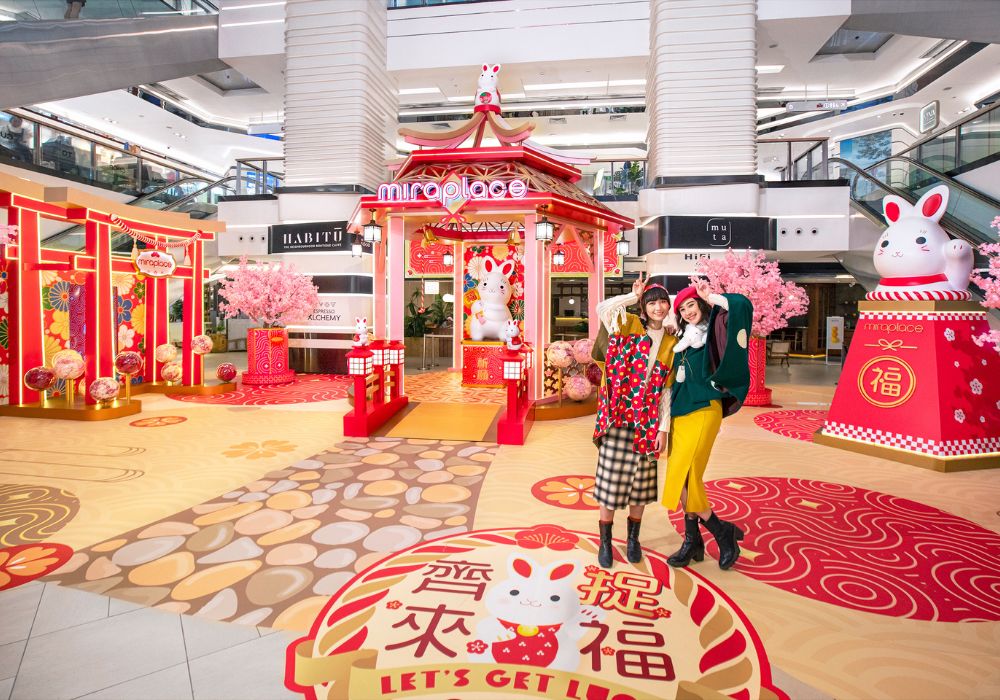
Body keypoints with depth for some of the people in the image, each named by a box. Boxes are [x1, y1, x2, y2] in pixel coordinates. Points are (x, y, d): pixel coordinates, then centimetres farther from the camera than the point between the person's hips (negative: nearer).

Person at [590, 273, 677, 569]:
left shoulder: (671, 343, 9)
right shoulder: (629, 326, 2)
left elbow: (666, 389, 6)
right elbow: (603, 308, -18)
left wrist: (663, 428, 2)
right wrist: (634, 295, -7)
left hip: (647, 421, 3)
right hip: (618, 416, -3)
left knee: (640, 479, 11)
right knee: (611, 477, 2)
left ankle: (633, 538, 30)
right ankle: (605, 541, 18)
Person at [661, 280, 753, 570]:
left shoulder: (715, 328, -2)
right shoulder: (683, 338, 17)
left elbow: (743, 305, -19)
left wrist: (710, 297, -8)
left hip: (703, 411, -7)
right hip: (679, 412, 7)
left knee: (684, 476, -11)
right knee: (683, 477, 7)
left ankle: (723, 532, 9)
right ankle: (693, 541, 18)